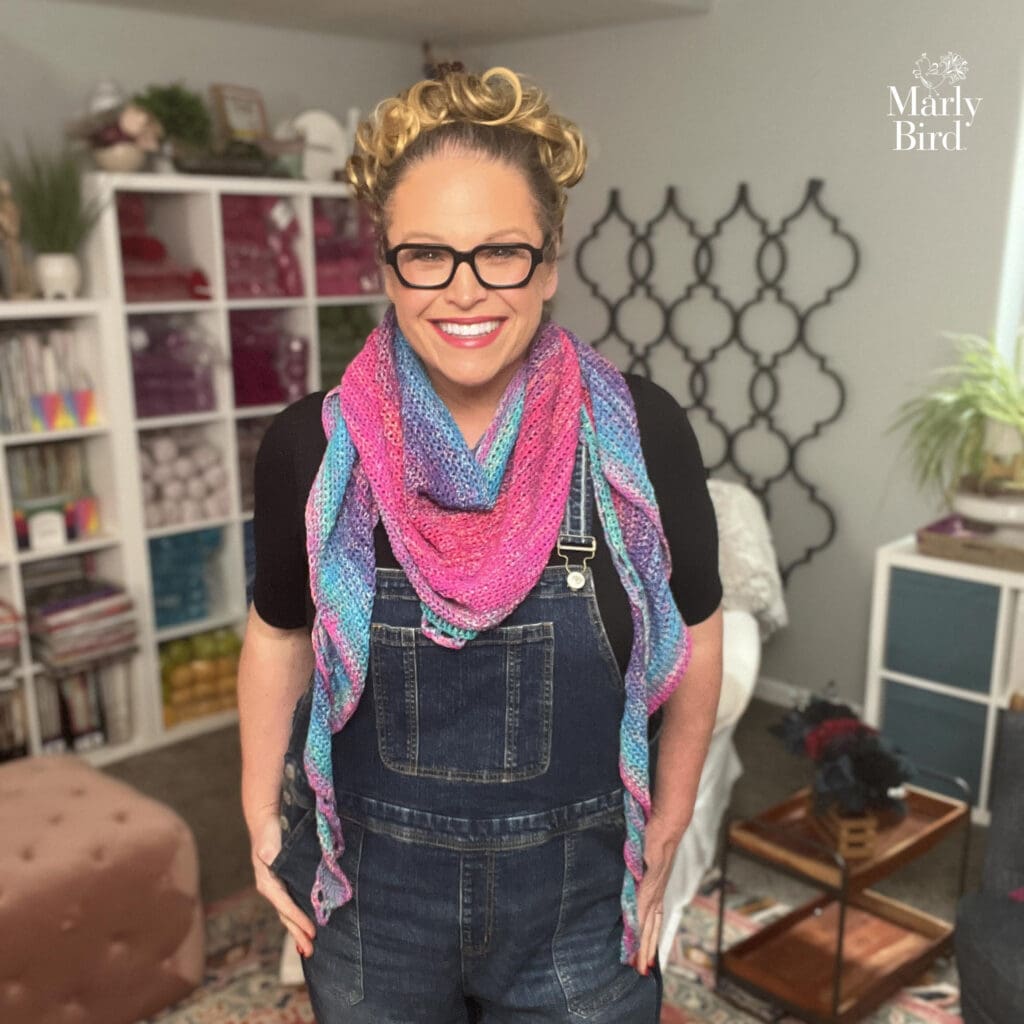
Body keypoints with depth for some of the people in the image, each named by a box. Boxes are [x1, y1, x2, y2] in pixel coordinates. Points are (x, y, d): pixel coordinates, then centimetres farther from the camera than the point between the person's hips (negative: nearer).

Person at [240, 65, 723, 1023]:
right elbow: (279, 637, 3)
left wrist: (664, 838, 5)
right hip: (369, 890, 2)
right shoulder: (310, 447, -12)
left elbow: (694, 640, -2)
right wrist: (261, 818, 8)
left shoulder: (639, 436, -15)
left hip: (578, 891, -1)